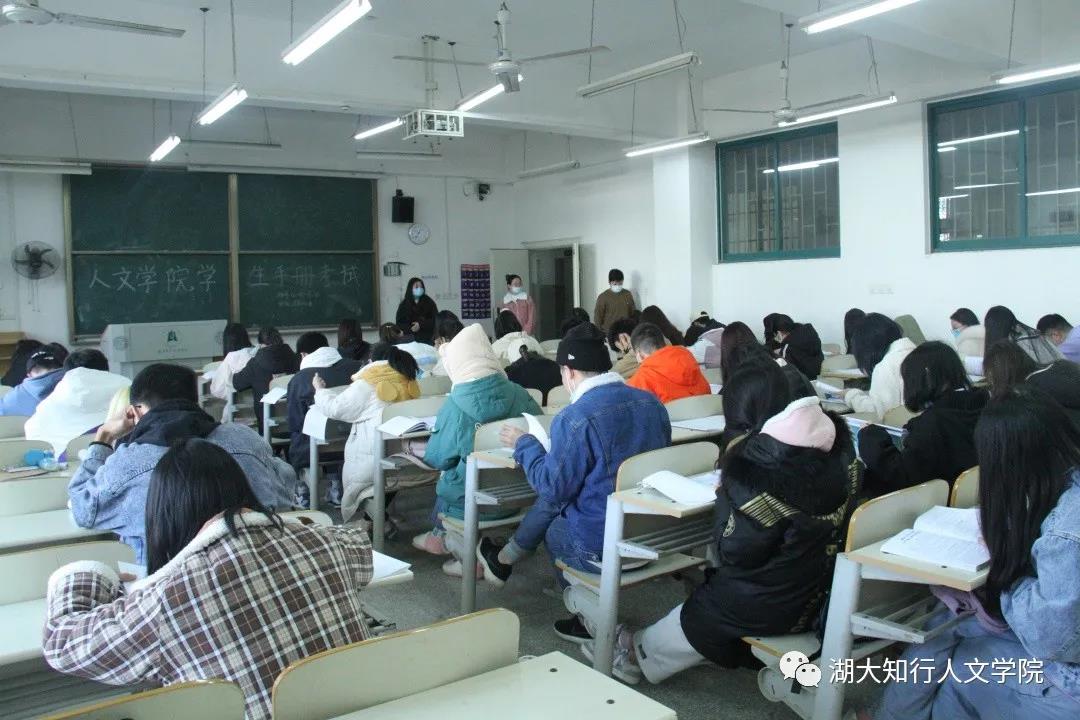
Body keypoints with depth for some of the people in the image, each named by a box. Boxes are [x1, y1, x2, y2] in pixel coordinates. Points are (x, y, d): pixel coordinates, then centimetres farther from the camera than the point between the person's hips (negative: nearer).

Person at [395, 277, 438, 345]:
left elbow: (436, 319, 0)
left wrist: (421, 325, -13)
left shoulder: (429, 302, 6)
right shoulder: (404, 305, 9)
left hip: (427, 338, 0)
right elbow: (399, 323, 7)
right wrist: (410, 328, -11)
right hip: (410, 338, 0)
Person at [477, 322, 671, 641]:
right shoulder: (651, 403, 0)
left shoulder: (575, 418, -22)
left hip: (603, 546, -7)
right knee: (552, 498, 22)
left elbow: (554, 487, -14)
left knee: (551, 528, 26)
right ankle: (505, 559, 40)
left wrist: (524, 445, 2)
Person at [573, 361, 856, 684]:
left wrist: (725, 497, -7)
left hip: (771, 605, -7)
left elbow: (736, 551, -23)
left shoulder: (756, 464, -28)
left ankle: (640, 653, 42)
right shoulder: (836, 441, -5)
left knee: (697, 617, 18)